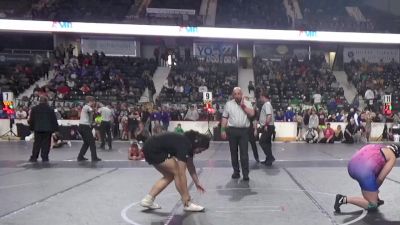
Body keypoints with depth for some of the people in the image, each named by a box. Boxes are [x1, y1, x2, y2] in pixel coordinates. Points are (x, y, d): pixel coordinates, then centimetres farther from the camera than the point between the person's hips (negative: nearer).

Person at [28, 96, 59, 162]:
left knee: (37, 143, 8)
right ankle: (44, 158, 2)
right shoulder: (50, 109, 1)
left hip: (37, 129, 2)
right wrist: (55, 128, 6)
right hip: (48, 129, -1)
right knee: (46, 144, 2)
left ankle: (34, 157, 10)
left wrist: (31, 127, 19)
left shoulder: (34, 109, 4)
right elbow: (54, 120, 1)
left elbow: (31, 120, 7)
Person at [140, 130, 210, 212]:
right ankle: (188, 204, 0)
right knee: (177, 172, -7)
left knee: (170, 175, 13)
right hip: (153, 151, -10)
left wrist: (197, 183, 21)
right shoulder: (184, 145, -22)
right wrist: (185, 195, -20)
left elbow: (191, 167, 18)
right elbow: (181, 173, -23)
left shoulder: (189, 144, 5)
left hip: (150, 150, 10)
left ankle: (147, 200, 14)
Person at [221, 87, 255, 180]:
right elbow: (224, 118, 5)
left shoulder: (247, 103, 6)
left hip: (244, 130, -1)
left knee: (244, 153, -4)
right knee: (233, 152, 7)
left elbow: (252, 114, -8)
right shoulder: (228, 104, 6)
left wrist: (243, 105, -10)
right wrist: (223, 130, -1)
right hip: (232, 130, 1)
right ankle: (236, 171, 19)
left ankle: (245, 174, 0)